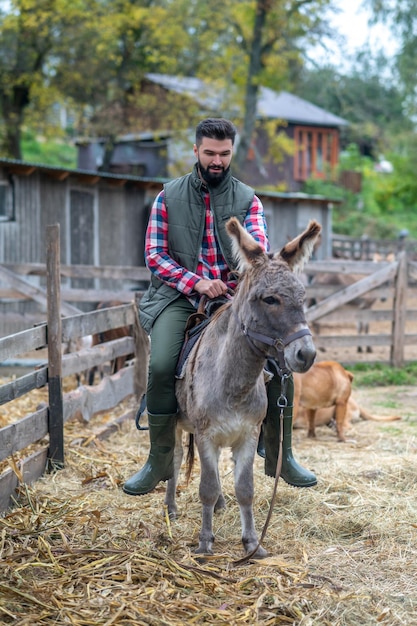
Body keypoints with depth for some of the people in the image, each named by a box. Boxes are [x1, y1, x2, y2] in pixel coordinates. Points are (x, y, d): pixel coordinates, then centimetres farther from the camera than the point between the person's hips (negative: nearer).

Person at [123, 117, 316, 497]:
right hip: (179, 297, -1)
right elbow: (155, 255, 0)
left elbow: (258, 242, -8)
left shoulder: (247, 199, 8)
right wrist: (196, 282, -15)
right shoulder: (169, 197, 6)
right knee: (161, 365, -26)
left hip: (234, 296, 1)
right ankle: (159, 462, -8)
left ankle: (279, 457, 4)